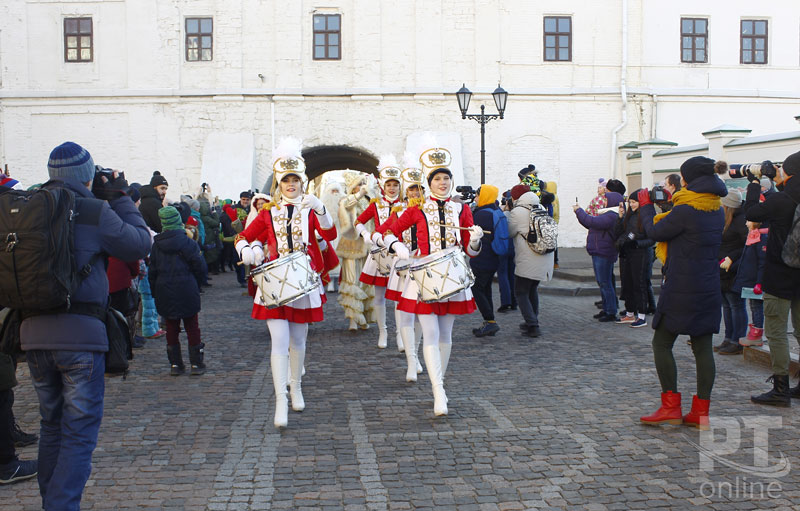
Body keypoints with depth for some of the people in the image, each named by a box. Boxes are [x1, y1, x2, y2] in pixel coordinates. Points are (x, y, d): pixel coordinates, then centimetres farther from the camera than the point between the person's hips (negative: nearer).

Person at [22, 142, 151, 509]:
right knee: (79, 433, 3)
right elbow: (140, 244, 0)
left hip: (33, 332, 6)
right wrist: (121, 200, 9)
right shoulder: (94, 211, -8)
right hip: (80, 333, -5)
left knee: (51, 425, 20)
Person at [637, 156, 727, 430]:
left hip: (681, 289, -8)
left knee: (661, 343, 2)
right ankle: (700, 412, 11)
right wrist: (668, 206, 21)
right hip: (709, 288, 8)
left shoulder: (685, 210, -16)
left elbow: (656, 232, -4)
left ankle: (671, 406, 0)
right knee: (703, 348, 8)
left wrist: (646, 206, 10)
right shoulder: (718, 210, 9)